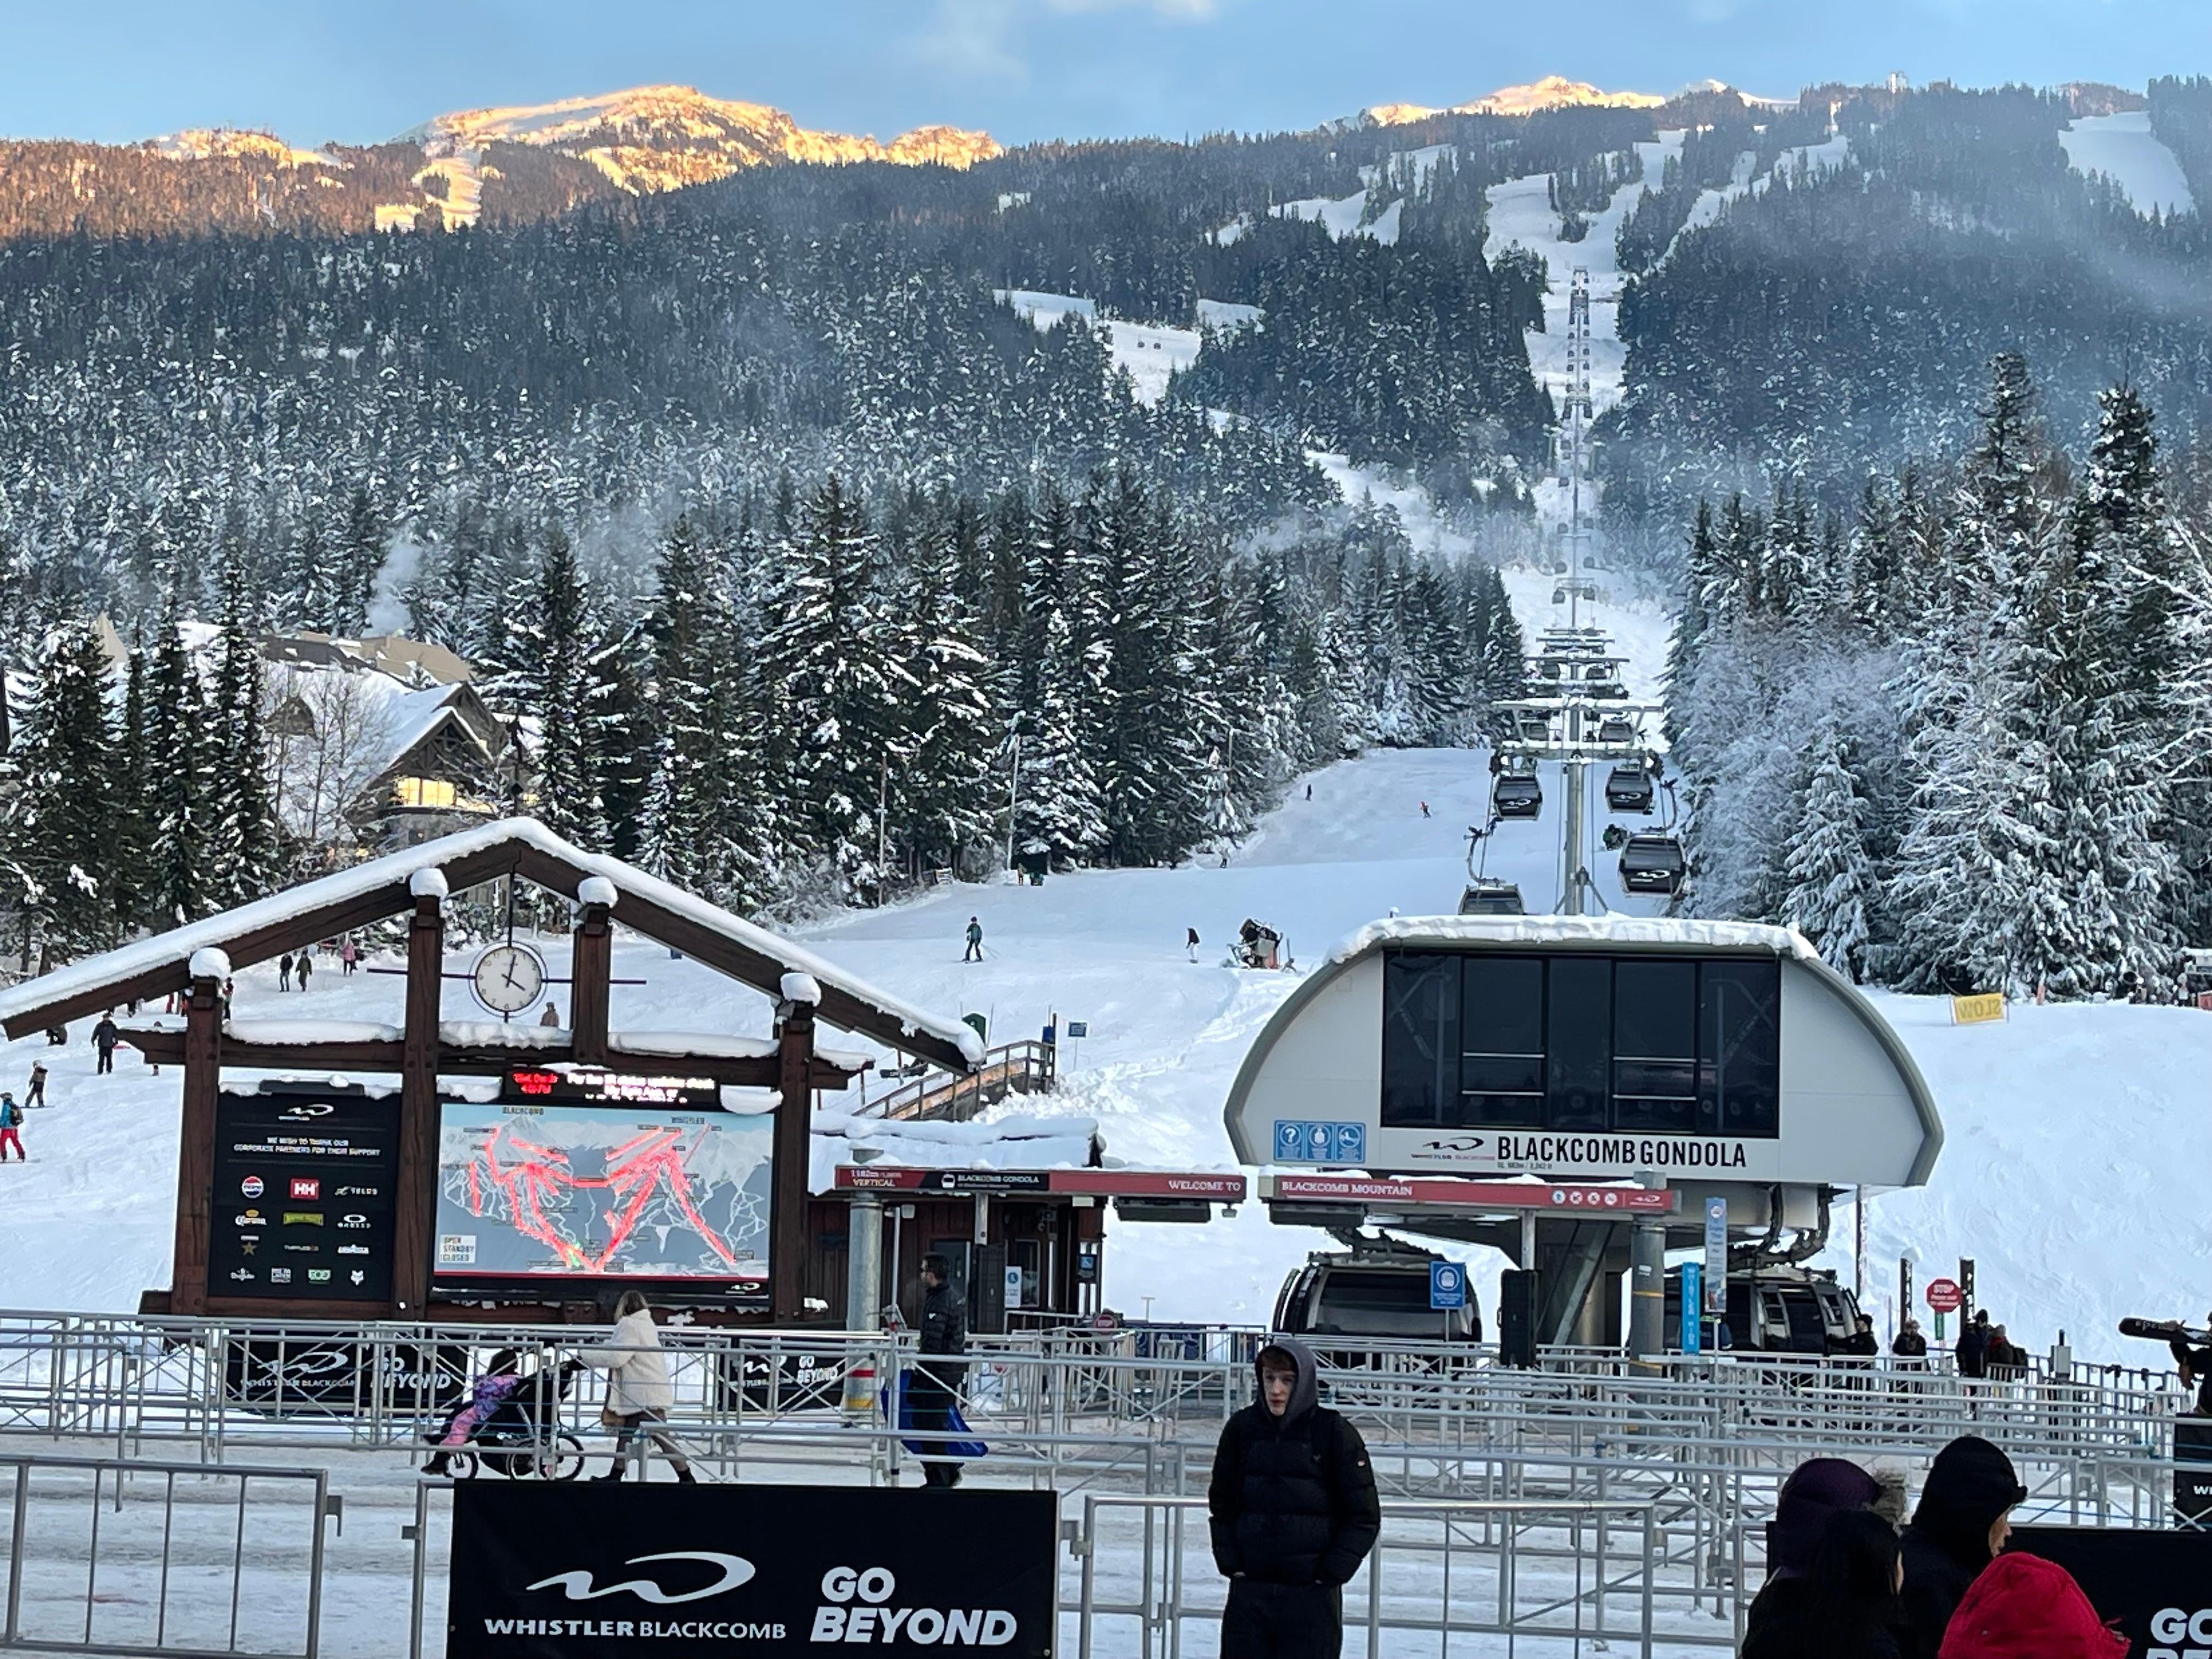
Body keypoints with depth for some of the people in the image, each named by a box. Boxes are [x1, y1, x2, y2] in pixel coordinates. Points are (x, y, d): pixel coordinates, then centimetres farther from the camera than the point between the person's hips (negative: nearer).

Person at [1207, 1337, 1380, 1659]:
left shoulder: (1336, 1434, -6)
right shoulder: (1242, 1429, 3)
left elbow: (1364, 1518, -1)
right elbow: (1221, 1505, 14)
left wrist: (1330, 1574, -6)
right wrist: (1230, 1564, 4)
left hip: (1311, 1595, -3)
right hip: (1249, 1590, 3)